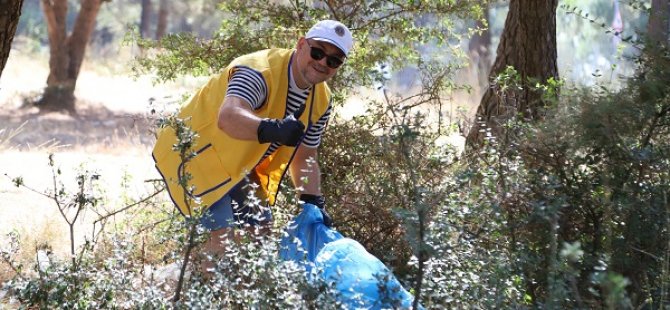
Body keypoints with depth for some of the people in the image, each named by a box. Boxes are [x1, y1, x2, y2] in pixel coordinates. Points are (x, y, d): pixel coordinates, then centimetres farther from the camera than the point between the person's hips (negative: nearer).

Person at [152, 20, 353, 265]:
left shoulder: (322, 102, -1)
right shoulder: (260, 71, -29)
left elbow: (304, 159, 6)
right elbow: (228, 117, -48)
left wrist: (313, 203, -9)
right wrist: (271, 129, -67)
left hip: (238, 168, 9)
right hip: (193, 154, -9)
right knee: (222, 234, -22)